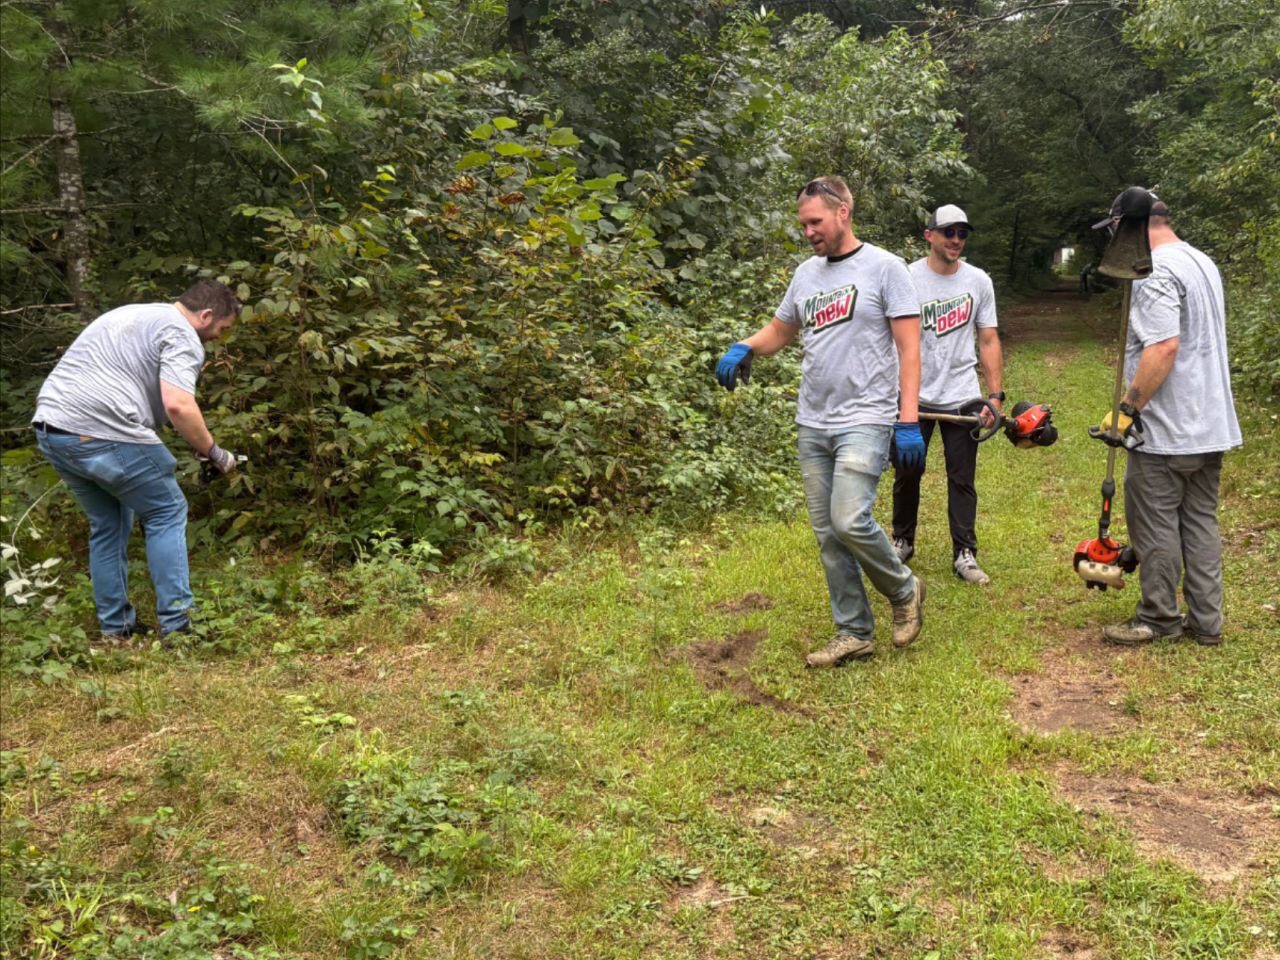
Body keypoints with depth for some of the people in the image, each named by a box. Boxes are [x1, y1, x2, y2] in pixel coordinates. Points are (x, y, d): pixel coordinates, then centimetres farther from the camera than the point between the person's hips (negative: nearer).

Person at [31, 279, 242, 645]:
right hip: (104, 435, -9)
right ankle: (176, 626, 5)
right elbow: (178, 406, -19)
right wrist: (213, 453, -6)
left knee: (107, 524, 20)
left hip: (50, 427, 9)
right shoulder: (182, 336, -4)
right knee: (166, 515, 6)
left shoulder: (131, 313, 26)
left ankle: (115, 628, 23)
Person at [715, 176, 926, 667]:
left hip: (864, 422, -6)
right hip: (812, 425, 7)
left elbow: (909, 348, -7)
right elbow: (780, 330, 22)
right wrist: (744, 347, -1)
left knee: (850, 521, -18)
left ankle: (904, 591, 10)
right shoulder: (806, 273, 13)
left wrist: (908, 421, -13)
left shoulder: (884, 267, -4)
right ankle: (854, 633, 19)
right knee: (827, 534, 8)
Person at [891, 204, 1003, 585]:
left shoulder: (978, 281, 2)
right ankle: (903, 541, 30)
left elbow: (988, 341, 5)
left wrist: (996, 395, -2)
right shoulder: (907, 278, -6)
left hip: (962, 398, 1)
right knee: (906, 474, 12)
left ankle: (964, 554, 11)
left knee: (962, 479, 4)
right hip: (914, 396, -1)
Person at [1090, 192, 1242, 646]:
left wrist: (1128, 408, -20)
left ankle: (1158, 618, 13)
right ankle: (1206, 620, 20)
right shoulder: (1203, 262, 14)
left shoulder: (1155, 271, -17)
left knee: (1155, 524, 3)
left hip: (1166, 432, -9)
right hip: (1211, 423, 10)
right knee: (1201, 520, 14)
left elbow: (1164, 347, -27)